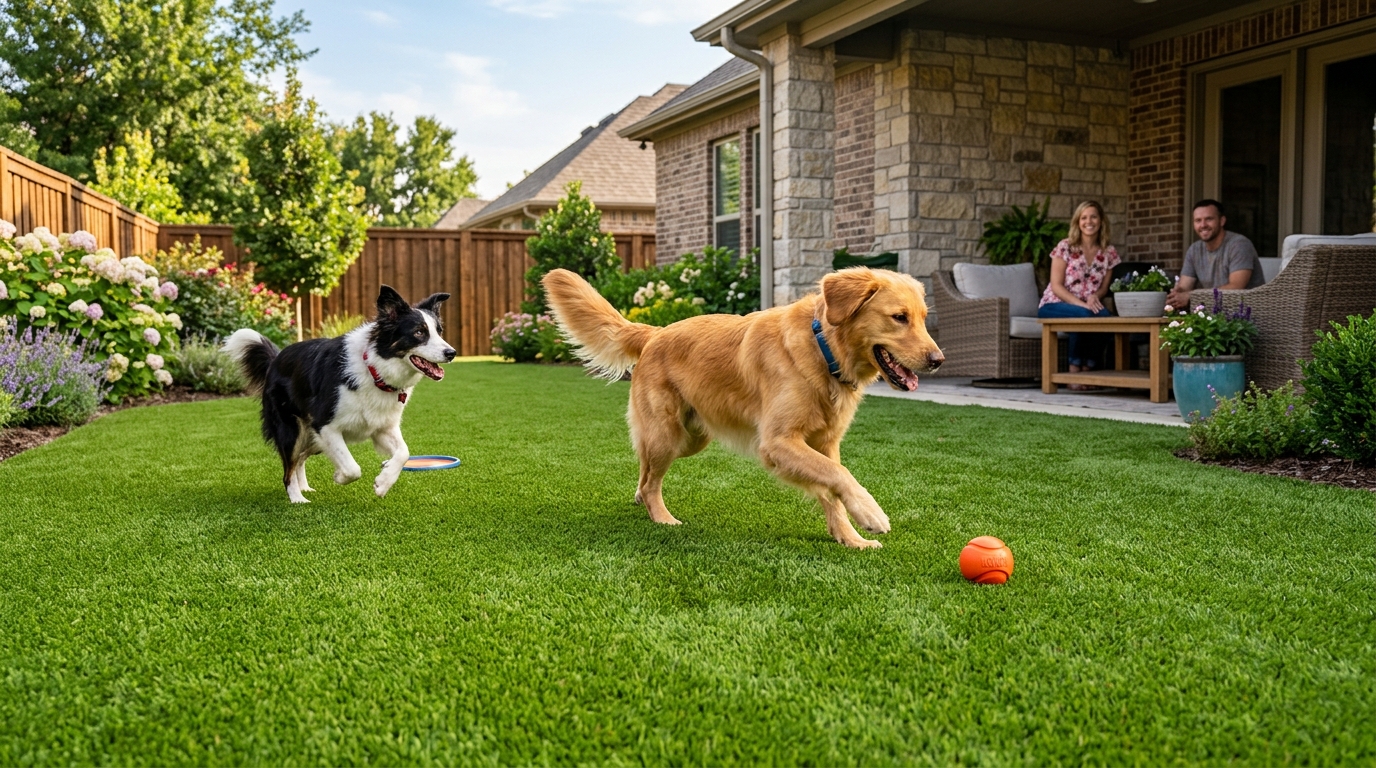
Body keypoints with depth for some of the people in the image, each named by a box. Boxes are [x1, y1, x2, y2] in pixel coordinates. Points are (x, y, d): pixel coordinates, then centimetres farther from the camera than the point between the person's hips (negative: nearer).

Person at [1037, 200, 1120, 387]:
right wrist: (1082, 304, -24)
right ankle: (1074, 370, -22)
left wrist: (1095, 296, -17)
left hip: (1089, 306, 3)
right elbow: (1056, 286, -11)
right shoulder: (1065, 247, -6)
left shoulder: (1109, 252, 5)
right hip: (1054, 305, -3)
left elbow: (1104, 287, 8)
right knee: (1084, 315, -36)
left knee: (1104, 314, -32)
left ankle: (1088, 369, -18)